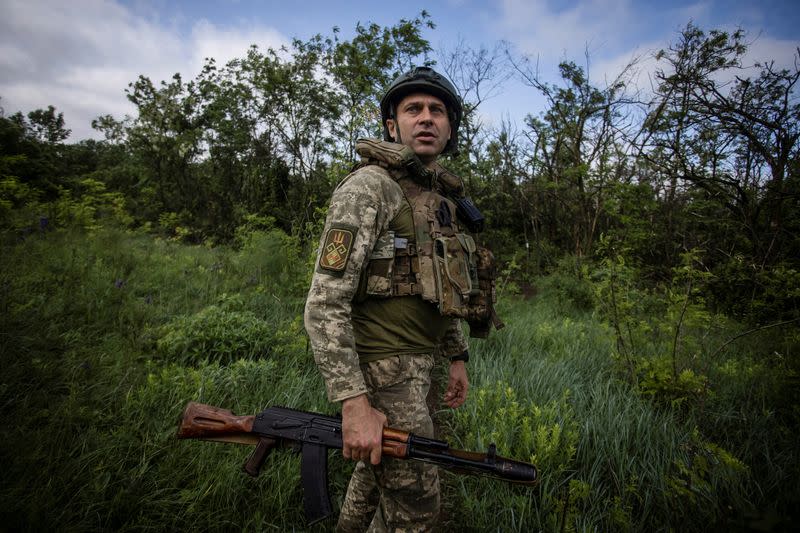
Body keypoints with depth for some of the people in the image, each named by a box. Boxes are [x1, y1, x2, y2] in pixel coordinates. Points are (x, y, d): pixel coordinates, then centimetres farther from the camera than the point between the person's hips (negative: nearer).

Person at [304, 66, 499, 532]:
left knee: (380, 468, 26)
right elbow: (325, 304, -22)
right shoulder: (368, 187, -16)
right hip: (382, 369, -8)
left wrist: (458, 357, 19)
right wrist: (354, 402, -26)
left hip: (415, 362, 8)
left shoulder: (442, 200, 10)